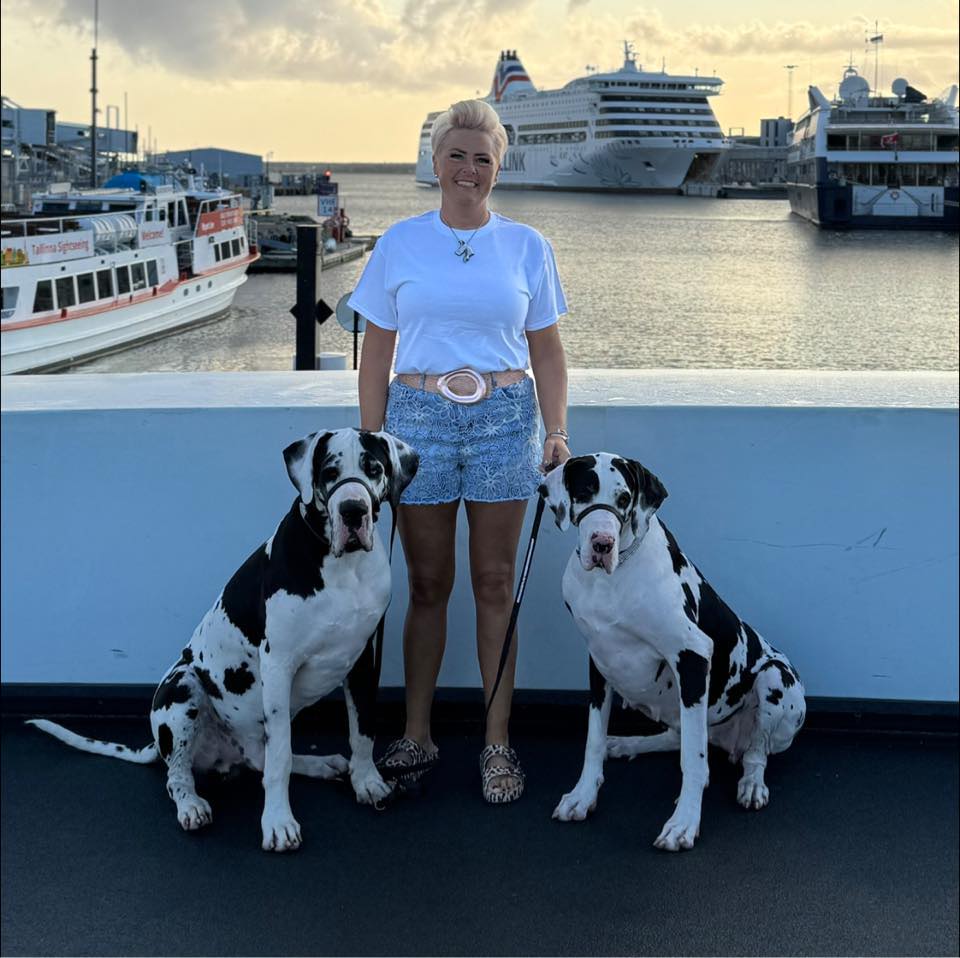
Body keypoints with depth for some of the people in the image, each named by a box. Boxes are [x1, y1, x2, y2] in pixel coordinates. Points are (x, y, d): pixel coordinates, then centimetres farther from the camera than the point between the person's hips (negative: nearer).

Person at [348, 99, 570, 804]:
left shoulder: (526, 246, 6)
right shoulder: (401, 243, 5)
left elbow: (547, 350, 8)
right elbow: (376, 352, 7)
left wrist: (557, 431, -4)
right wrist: (371, 441, 1)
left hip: (503, 420, 0)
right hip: (419, 418, 0)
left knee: (495, 584, 5)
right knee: (428, 584, 6)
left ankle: (498, 742, 13)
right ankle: (416, 736, 17)